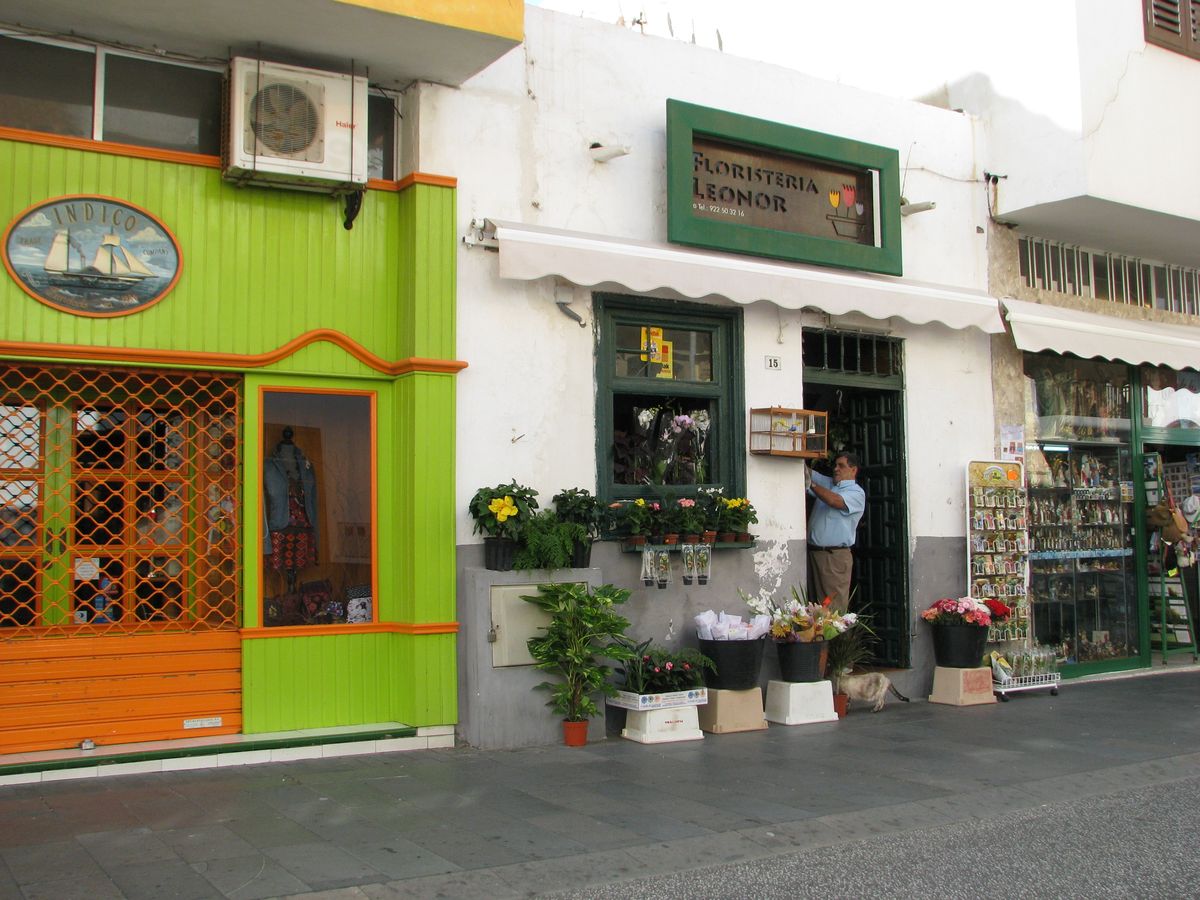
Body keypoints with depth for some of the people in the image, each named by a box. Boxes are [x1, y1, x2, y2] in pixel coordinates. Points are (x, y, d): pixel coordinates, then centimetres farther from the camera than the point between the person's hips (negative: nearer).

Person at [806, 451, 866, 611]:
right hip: (813, 552, 6)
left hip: (835, 556, -6)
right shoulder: (827, 483, 18)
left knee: (834, 606, -8)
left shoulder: (856, 493, -3)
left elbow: (834, 501, -20)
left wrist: (810, 484, -21)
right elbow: (807, 472, 11)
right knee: (817, 602, 5)